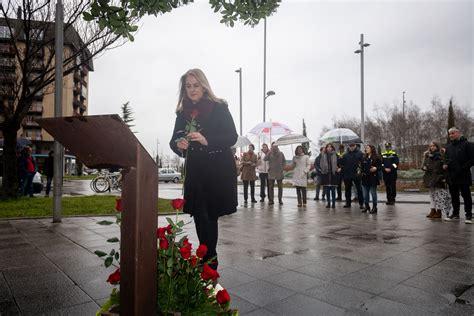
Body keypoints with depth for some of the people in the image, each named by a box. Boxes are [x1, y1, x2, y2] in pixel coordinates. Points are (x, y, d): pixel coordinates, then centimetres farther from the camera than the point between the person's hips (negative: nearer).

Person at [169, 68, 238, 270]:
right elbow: (173, 141, 11)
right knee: (199, 215, 6)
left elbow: (232, 137, -8)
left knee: (208, 215, -6)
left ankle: (209, 260, 5)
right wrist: (179, 144, -13)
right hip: (195, 171, 5)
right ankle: (209, 259, 19)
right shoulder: (182, 113, 11)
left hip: (218, 170, -5)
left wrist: (206, 140, -23)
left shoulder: (219, 107, -3)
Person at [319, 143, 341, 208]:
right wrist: (322, 169, -3)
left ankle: (333, 203, 11)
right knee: (327, 190, 5)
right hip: (325, 174, 2)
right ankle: (328, 203, 16)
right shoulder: (323, 156, 6)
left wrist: (339, 168, -10)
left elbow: (339, 163, 6)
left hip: (333, 174, -2)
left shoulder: (335, 155, 2)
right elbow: (320, 164, 11)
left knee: (333, 190, 1)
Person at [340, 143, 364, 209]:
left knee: (359, 189, 2)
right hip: (347, 174, 3)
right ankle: (348, 203, 21)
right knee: (347, 189, 10)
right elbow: (342, 163, 10)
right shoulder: (346, 154, 8)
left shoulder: (359, 153, 0)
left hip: (356, 174, -3)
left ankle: (361, 203, 8)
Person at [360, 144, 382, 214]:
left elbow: (380, 166, -6)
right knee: (365, 194, 10)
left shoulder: (376, 158, -4)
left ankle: (374, 207, 8)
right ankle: (366, 206, 22)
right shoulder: (364, 158, 14)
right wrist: (361, 171, 6)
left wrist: (376, 168, -24)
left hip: (373, 178, -6)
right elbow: (362, 166, 23)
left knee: (373, 193, 0)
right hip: (365, 178, 6)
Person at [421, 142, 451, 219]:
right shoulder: (428, 156, 11)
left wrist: (444, 177, -16)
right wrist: (424, 167, -4)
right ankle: (433, 211, 16)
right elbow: (424, 164, 20)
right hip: (430, 178, 6)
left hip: (438, 178, -6)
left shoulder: (441, 156, -6)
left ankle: (439, 212, 0)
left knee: (439, 194, -5)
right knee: (432, 194, 10)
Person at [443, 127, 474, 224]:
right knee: (454, 196, 11)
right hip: (452, 176, 6)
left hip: (463, 176, -6)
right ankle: (455, 214, 21)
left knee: (466, 195, 0)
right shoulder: (448, 146, 14)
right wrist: (445, 164, 3)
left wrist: (463, 168, -16)